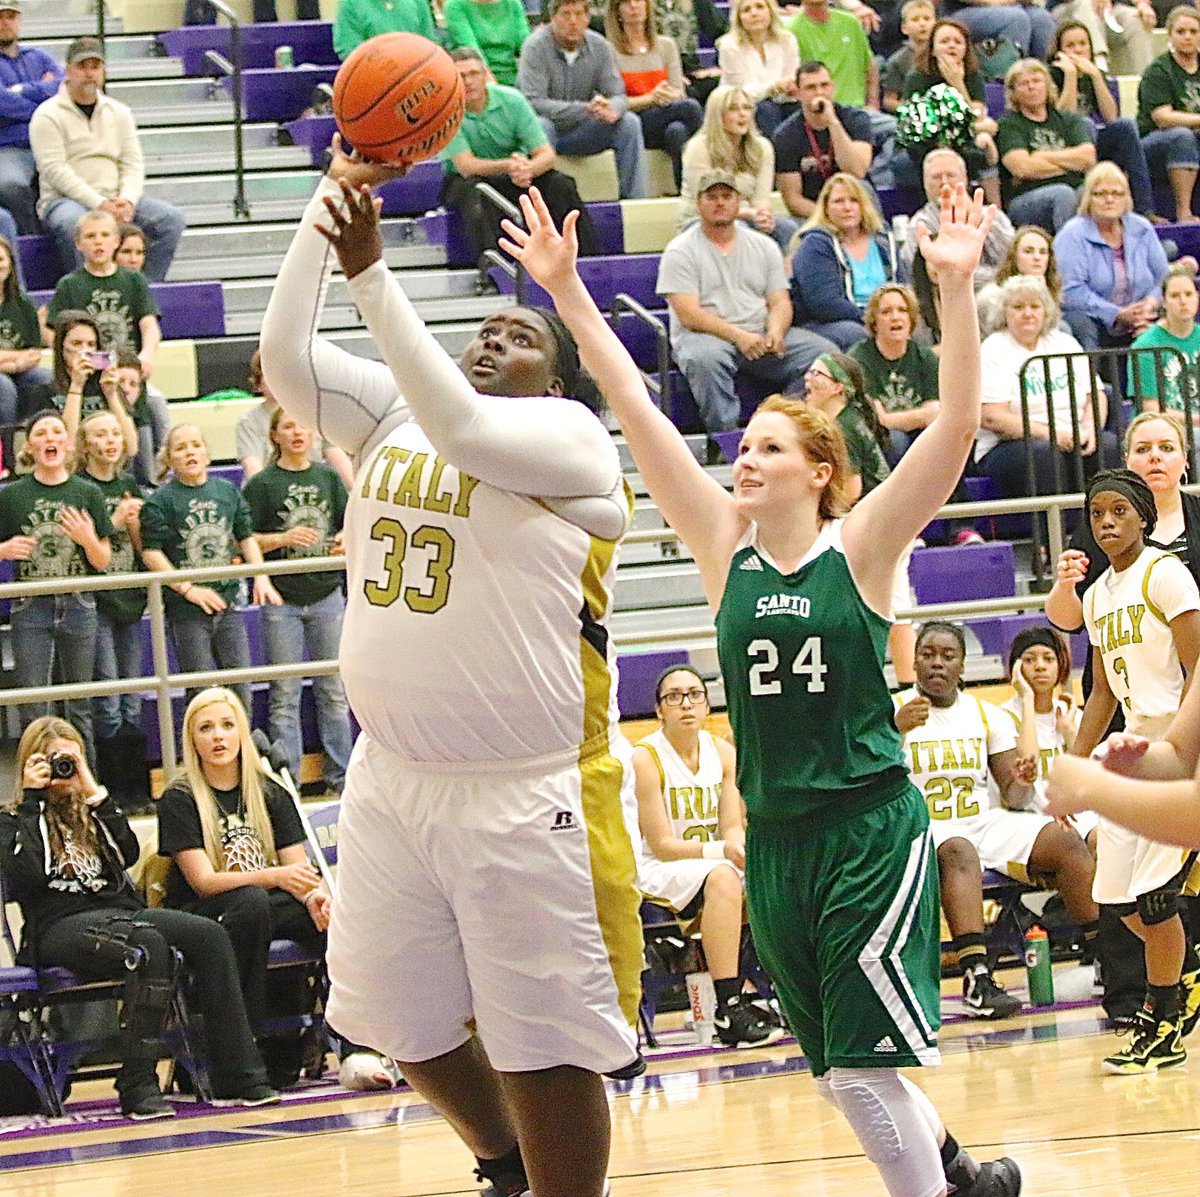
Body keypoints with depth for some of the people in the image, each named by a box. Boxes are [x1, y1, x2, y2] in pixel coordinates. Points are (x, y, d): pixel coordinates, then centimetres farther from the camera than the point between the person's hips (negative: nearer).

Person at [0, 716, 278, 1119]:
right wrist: (33, 798, -3)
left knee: (210, 936, -20)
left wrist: (95, 794, 7)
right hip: (60, 927, -6)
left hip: (120, 910, 6)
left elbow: (128, 854, 11)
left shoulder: (88, 813, 27)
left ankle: (236, 1075, -23)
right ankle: (137, 1087, -37)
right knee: (150, 945, -37)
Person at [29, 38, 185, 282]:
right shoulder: (48, 115, -1)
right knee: (74, 223, -41)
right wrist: (98, 204, -21)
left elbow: (133, 165, 11)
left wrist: (127, 201, -11)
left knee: (171, 219, -16)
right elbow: (54, 170, -12)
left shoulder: (119, 112, 16)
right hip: (63, 200, -5)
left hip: (114, 200, 5)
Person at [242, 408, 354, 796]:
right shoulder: (263, 484, -1)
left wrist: (347, 542, -7)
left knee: (333, 690, 7)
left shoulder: (327, 477, 9)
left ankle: (340, 775, 13)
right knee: (285, 694, -1)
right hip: (282, 598, -3)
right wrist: (284, 538, -18)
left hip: (326, 594, 3)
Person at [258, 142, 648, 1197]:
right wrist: (330, 205, -11)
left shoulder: (567, 435, -8)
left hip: (525, 792, -7)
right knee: (408, 1020, 17)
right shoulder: (393, 415, 10)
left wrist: (370, 271, -29)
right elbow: (286, 357, -3)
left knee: (543, 1043, -1)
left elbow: (459, 426, -27)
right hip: (391, 779, 7)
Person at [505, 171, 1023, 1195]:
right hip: (773, 833, 5)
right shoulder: (727, 548, 5)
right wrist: (569, 296, -3)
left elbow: (956, 427, -15)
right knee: (839, 1069, 13)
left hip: (871, 826, -5)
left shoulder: (861, 548, -4)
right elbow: (641, 420, 1)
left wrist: (957, 290, -24)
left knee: (861, 1067, -11)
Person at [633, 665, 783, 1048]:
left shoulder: (723, 754, 5)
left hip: (715, 862, 6)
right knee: (722, 877, -37)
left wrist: (745, 848, -22)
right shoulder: (645, 759, -13)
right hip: (656, 870, -6)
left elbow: (733, 829, 2)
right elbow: (661, 845, -16)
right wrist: (721, 850, -29)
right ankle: (728, 1013, -43)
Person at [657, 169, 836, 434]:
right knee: (705, 358, -41)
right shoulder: (681, 251, 1)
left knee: (826, 353, -17)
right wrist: (738, 336, -21)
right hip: (706, 336, -4)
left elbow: (780, 302, 11)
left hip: (760, 337, 4)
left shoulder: (763, 246, 16)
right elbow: (689, 315, -9)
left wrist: (775, 331, -13)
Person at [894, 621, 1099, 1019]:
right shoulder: (892, 711, -2)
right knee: (960, 852, -39)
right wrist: (895, 730, -32)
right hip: (923, 830, -5)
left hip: (983, 822, 5)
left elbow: (1012, 799, 11)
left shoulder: (986, 715, 12)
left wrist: (1023, 784, -14)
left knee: (1065, 841, -18)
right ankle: (977, 979, -50)